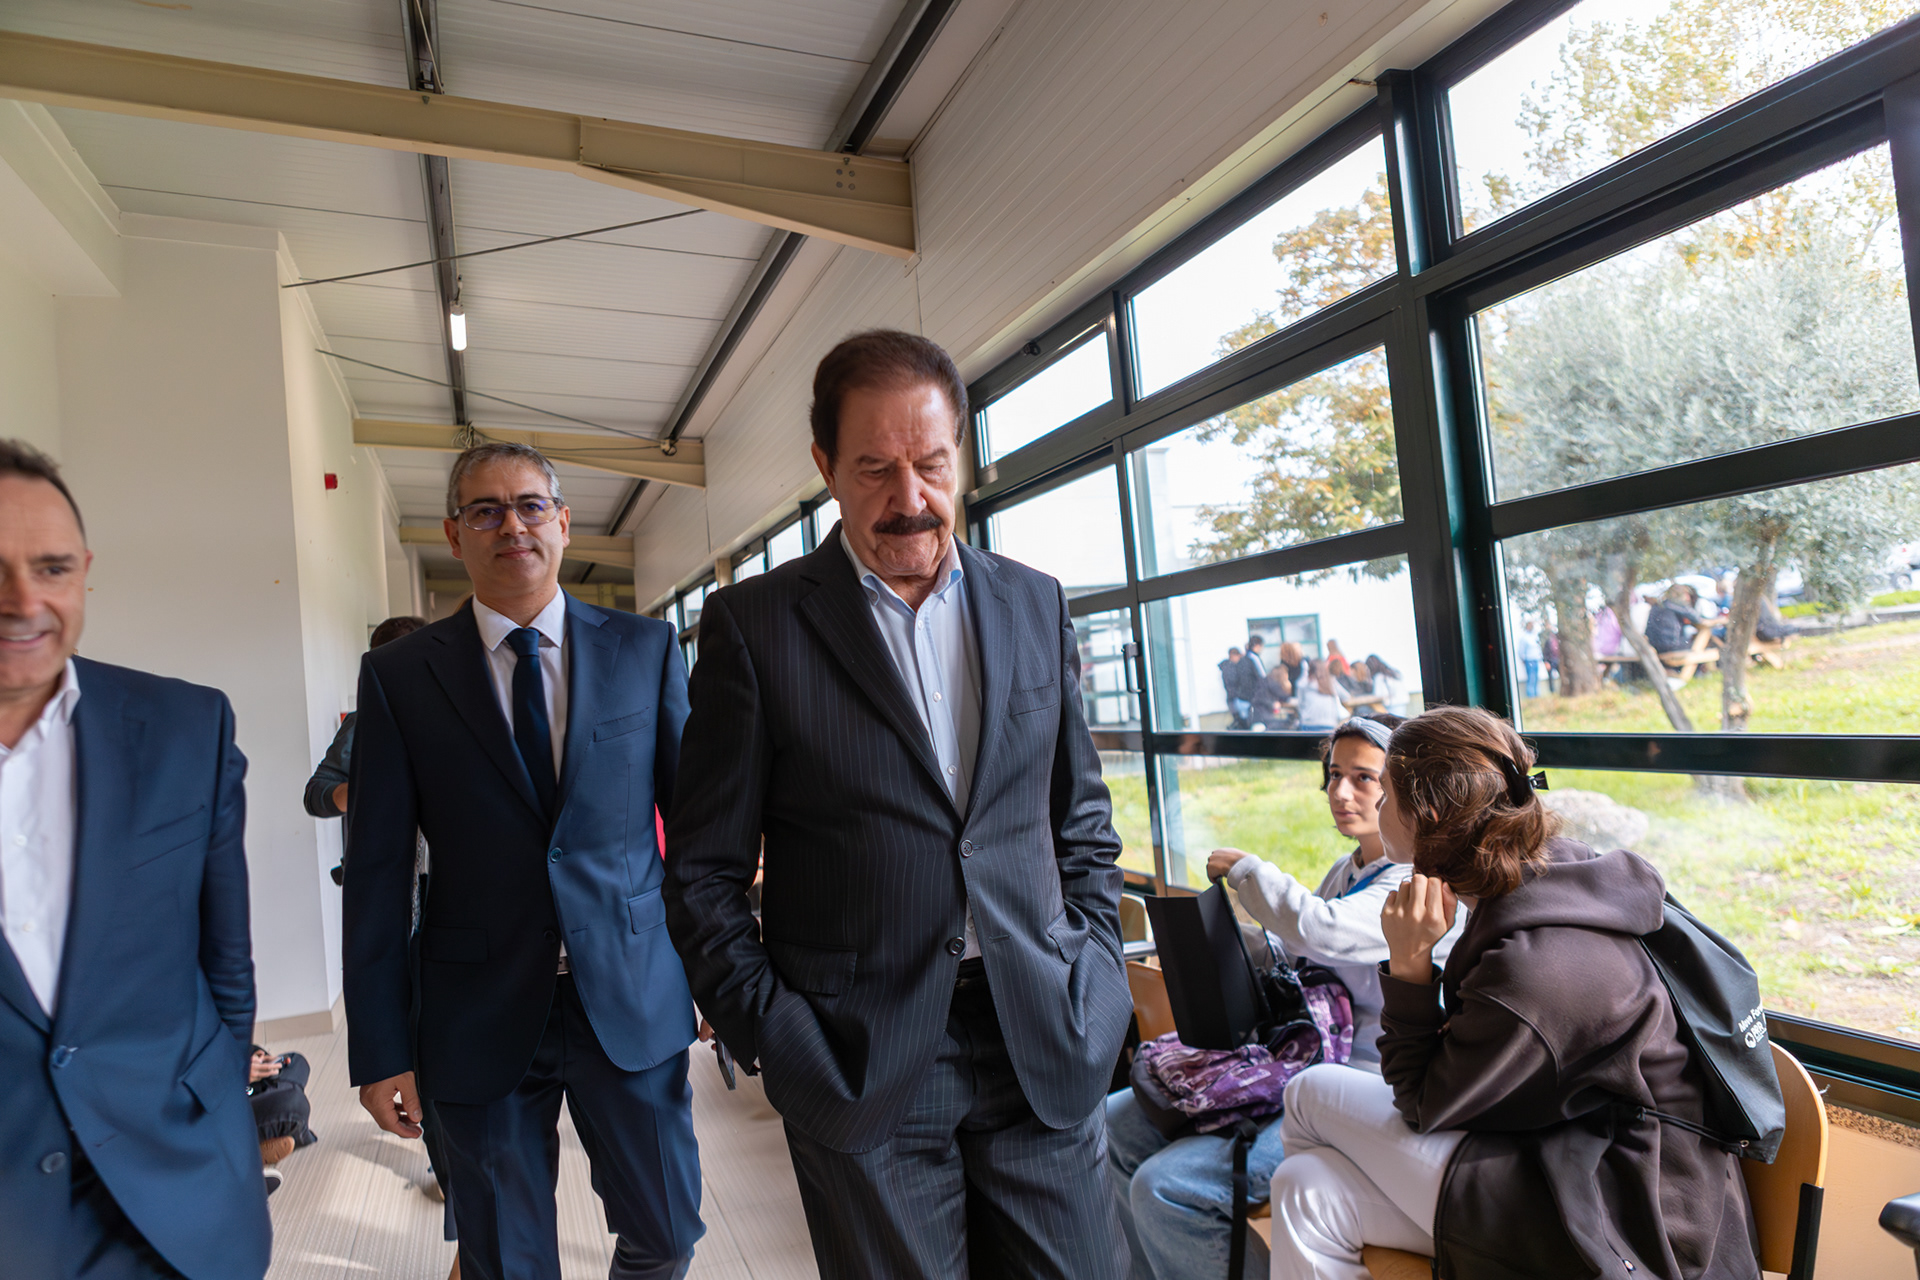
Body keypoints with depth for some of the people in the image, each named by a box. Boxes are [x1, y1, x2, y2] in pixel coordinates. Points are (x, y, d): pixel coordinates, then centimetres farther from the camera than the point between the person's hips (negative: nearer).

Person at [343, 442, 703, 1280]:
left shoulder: (645, 650, 1)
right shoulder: (398, 675, 0)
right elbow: (377, 873, 0)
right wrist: (379, 1047, -1)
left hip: (634, 1002, 1)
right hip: (480, 1017, 0)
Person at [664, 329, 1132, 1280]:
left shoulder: (1034, 605, 7)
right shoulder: (755, 622, -3)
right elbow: (704, 872, -1)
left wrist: (1096, 981, 4)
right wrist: (777, 1041, -7)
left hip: (1046, 1053, 3)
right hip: (861, 1067, -2)